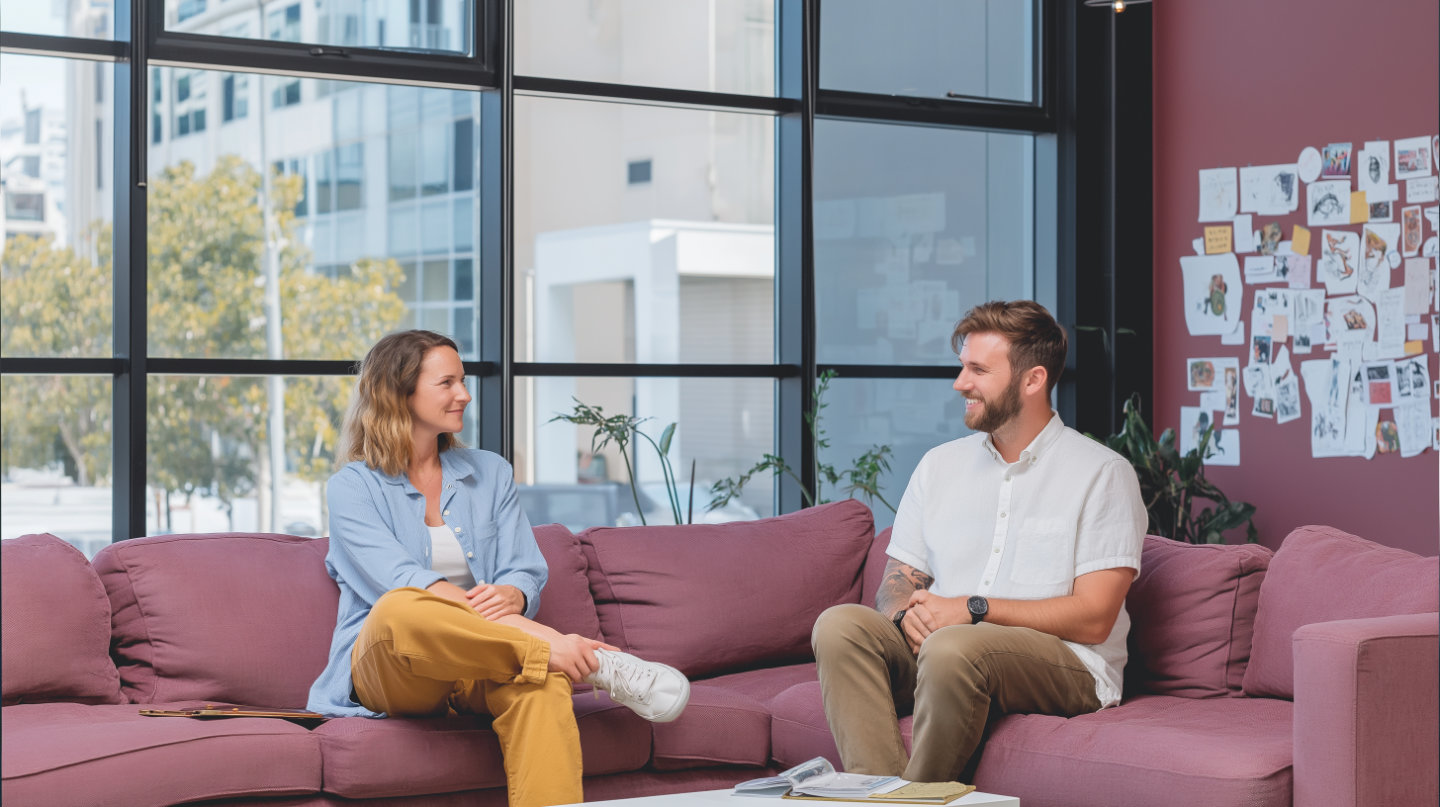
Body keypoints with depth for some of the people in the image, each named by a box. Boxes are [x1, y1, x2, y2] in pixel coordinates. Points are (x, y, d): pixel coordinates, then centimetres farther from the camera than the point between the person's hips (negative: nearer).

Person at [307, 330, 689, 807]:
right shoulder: (354, 488, 2)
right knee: (400, 609, -39)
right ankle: (599, 666, -30)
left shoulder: (491, 473, 18)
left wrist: (510, 596, -21)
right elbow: (403, 584, -15)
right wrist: (543, 638, -27)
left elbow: (527, 575, 9)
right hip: (384, 671, -3)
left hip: (478, 665, 3)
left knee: (541, 682, -34)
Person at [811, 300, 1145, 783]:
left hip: (1065, 662, -5)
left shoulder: (1102, 473, 0)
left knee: (954, 647, -36)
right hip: (936, 644, 5)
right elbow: (895, 585, 15)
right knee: (840, 625, -21)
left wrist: (975, 609, -15)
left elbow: (1093, 618, -9)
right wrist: (908, 612, -11)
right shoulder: (939, 465, 18)